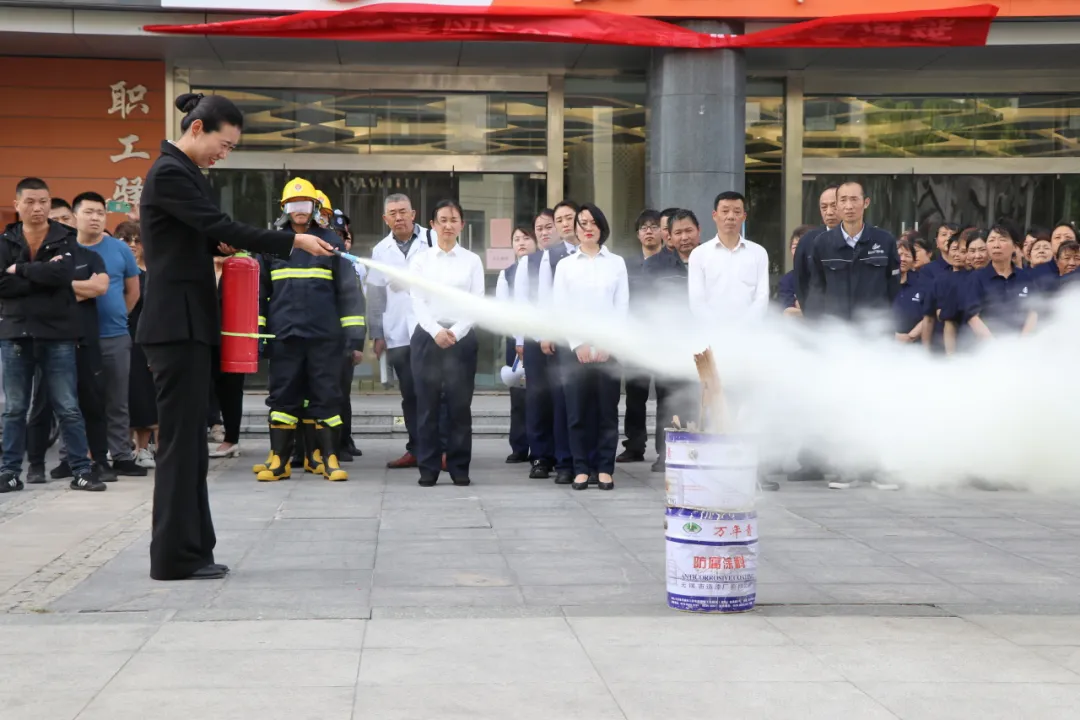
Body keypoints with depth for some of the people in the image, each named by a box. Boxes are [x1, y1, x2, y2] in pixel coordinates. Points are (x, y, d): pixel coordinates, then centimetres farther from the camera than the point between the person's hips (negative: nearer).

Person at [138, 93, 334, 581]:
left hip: (185, 321, 10)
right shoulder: (170, 173, -14)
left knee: (189, 438, 10)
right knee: (180, 437, -7)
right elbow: (221, 227, -20)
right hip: (176, 322, -10)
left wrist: (219, 246, 4)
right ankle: (176, 555, -2)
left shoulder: (185, 172, 17)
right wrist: (294, 241, -19)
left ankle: (187, 549, 15)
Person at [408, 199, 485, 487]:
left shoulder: (472, 261, 7)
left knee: (460, 405, 0)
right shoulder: (420, 260, 8)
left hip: (462, 337, 0)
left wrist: (456, 332, -13)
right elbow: (418, 302, 0)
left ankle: (459, 466, 8)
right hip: (427, 336, 0)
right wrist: (436, 332, -14)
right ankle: (428, 468, 7)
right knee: (427, 405, 1)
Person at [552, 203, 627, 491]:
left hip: (609, 347, 0)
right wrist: (578, 344, -7)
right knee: (578, 410, -2)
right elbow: (560, 309, 4)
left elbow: (622, 307, 5)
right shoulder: (565, 265, 10)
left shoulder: (616, 263, 10)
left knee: (607, 409, -1)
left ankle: (605, 469, 3)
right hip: (575, 347, 0)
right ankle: (582, 469, 3)